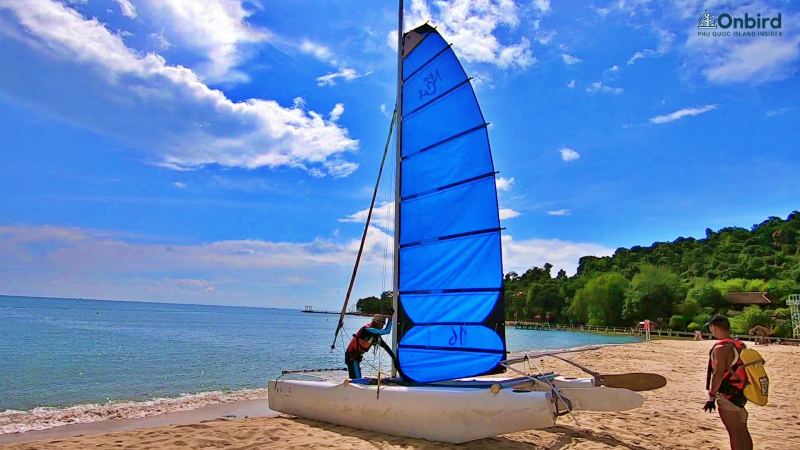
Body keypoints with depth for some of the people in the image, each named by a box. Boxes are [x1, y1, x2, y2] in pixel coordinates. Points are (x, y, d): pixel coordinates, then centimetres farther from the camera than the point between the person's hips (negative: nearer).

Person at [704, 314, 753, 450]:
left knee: (735, 433, 1)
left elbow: (718, 374, -24)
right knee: (742, 431, 18)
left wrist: (711, 397, -19)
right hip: (740, 393, 8)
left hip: (727, 396, -8)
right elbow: (741, 369, 13)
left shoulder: (720, 348, -20)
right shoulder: (740, 345, 5)